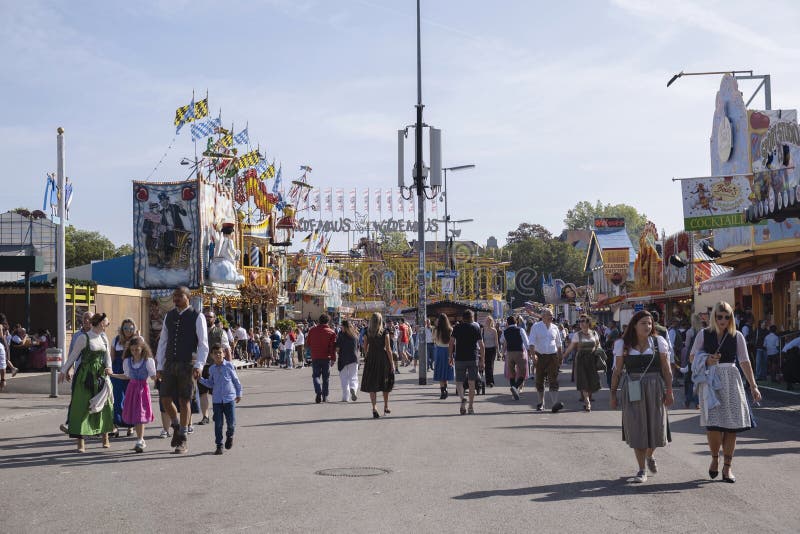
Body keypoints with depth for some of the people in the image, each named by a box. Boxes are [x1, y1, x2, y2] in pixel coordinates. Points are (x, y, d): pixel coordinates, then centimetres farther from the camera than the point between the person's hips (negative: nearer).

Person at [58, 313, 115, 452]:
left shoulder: (104, 338, 11)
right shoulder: (84, 338, -8)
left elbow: (107, 355, 10)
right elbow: (73, 355, -3)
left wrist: (108, 367, -8)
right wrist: (64, 370, -2)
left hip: (101, 375, 6)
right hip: (86, 376, -6)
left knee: (104, 405, 10)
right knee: (82, 407, -6)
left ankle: (105, 438, 26)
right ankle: (81, 443, -5)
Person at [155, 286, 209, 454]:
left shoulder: (197, 317, -4)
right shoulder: (169, 316, 11)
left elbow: (203, 344, -7)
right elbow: (162, 342, 13)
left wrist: (198, 365, -18)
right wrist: (159, 366, 8)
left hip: (187, 364, -5)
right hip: (169, 364, 5)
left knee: (184, 401, 0)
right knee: (165, 399, 1)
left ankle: (183, 439, 11)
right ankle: (176, 427, 27)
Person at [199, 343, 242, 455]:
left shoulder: (229, 366, -3)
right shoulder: (211, 369, 5)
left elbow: (236, 380, 4)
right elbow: (210, 384, 13)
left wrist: (239, 394, 5)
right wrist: (200, 379, 1)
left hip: (229, 399, -2)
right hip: (217, 400, 2)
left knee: (231, 422, -1)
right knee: (218, 424, 1)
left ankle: (229, 436, 31)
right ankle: (219, 445, 10)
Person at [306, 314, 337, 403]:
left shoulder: (312, 330, 1)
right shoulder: (331, 332, -4)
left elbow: (308, 343, 11)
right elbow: (333, 347, -8)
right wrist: (333, 359, -5)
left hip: (315, 357, 1)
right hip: (326, 358, 0)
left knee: (316, 375, 7)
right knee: (325, 377, 10)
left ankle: (318, 392, -17)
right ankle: (325, 396, 12)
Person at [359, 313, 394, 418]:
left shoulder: (367, 333, -1)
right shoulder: (385, 333, -7)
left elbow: (365, 348, 5)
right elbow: (388, 349, -7)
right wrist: (392, 363, -2)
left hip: (371, 358, 1)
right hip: (383, 358, -1)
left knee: (372, 385, 3)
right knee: (385, 383, 15)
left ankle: (374, 408, -10)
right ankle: (386, 407, 26)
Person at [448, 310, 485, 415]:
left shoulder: (457, 327, 4)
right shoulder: (476, 327, 4)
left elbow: (451, 342, -2)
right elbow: (481, 345, 1)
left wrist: (451, 356, 6)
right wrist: (482, 360, 5)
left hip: (460, 358, -1)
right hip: (473, 358, 1)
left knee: (459, 381, 7)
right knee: (471, 383, 7)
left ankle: (462, 398, -21)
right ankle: (470, 407, 8)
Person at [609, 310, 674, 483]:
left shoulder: (658, 342, 2)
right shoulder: (623, 344, 2)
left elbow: (666, 369, 2)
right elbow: (617, 371, 5)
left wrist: (669, 391, -4)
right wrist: (613, 393, 3)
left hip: (655, 389, 1)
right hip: (633, 390, 0)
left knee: (656, 427, 4)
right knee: (636, 429, 0)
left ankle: (650, 456, 37)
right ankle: (642, 470, 9)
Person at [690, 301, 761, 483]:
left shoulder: (737, 336, 6)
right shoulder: (704, 335, 4)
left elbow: (745, 362, 5)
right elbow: (693, 358, 10)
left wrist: (753, 386, 0)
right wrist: (707, 361, -10)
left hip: (731, 380, 1)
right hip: (710, 382, -1)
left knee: (731, 425, 0)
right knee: (713, 424, -13)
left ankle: (727, 467, 10)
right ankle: (715, 458, 14)